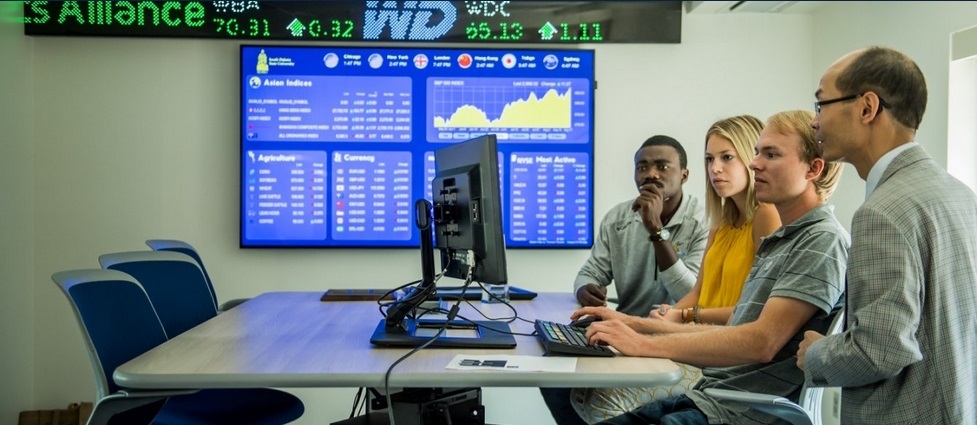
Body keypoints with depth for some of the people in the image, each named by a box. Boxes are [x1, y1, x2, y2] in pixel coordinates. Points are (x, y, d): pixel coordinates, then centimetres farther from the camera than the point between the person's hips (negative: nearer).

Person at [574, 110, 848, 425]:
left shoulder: (824, 240, -11)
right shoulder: (779, 241, 18)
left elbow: (762, 342, -21)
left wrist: (644, 344, -20)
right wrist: (634, 325, 12)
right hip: (705, 398, 8)